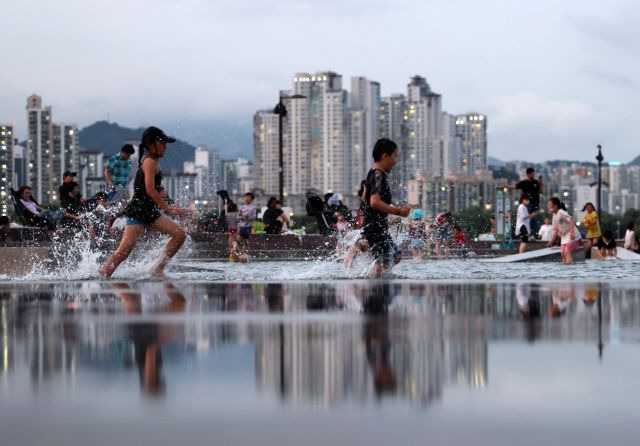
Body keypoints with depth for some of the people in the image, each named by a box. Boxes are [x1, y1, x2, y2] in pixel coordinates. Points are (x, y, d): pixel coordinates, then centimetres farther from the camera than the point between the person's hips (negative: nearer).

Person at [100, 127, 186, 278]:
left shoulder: (150, 161, 19)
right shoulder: (150, 162, -11)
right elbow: (150, 190, -19)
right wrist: (168, 208, -17)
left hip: (149, 212, 10)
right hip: (138, 211, -10)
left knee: (180, 235, 1)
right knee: (124, 250, -16)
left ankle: (158, 268, 3)